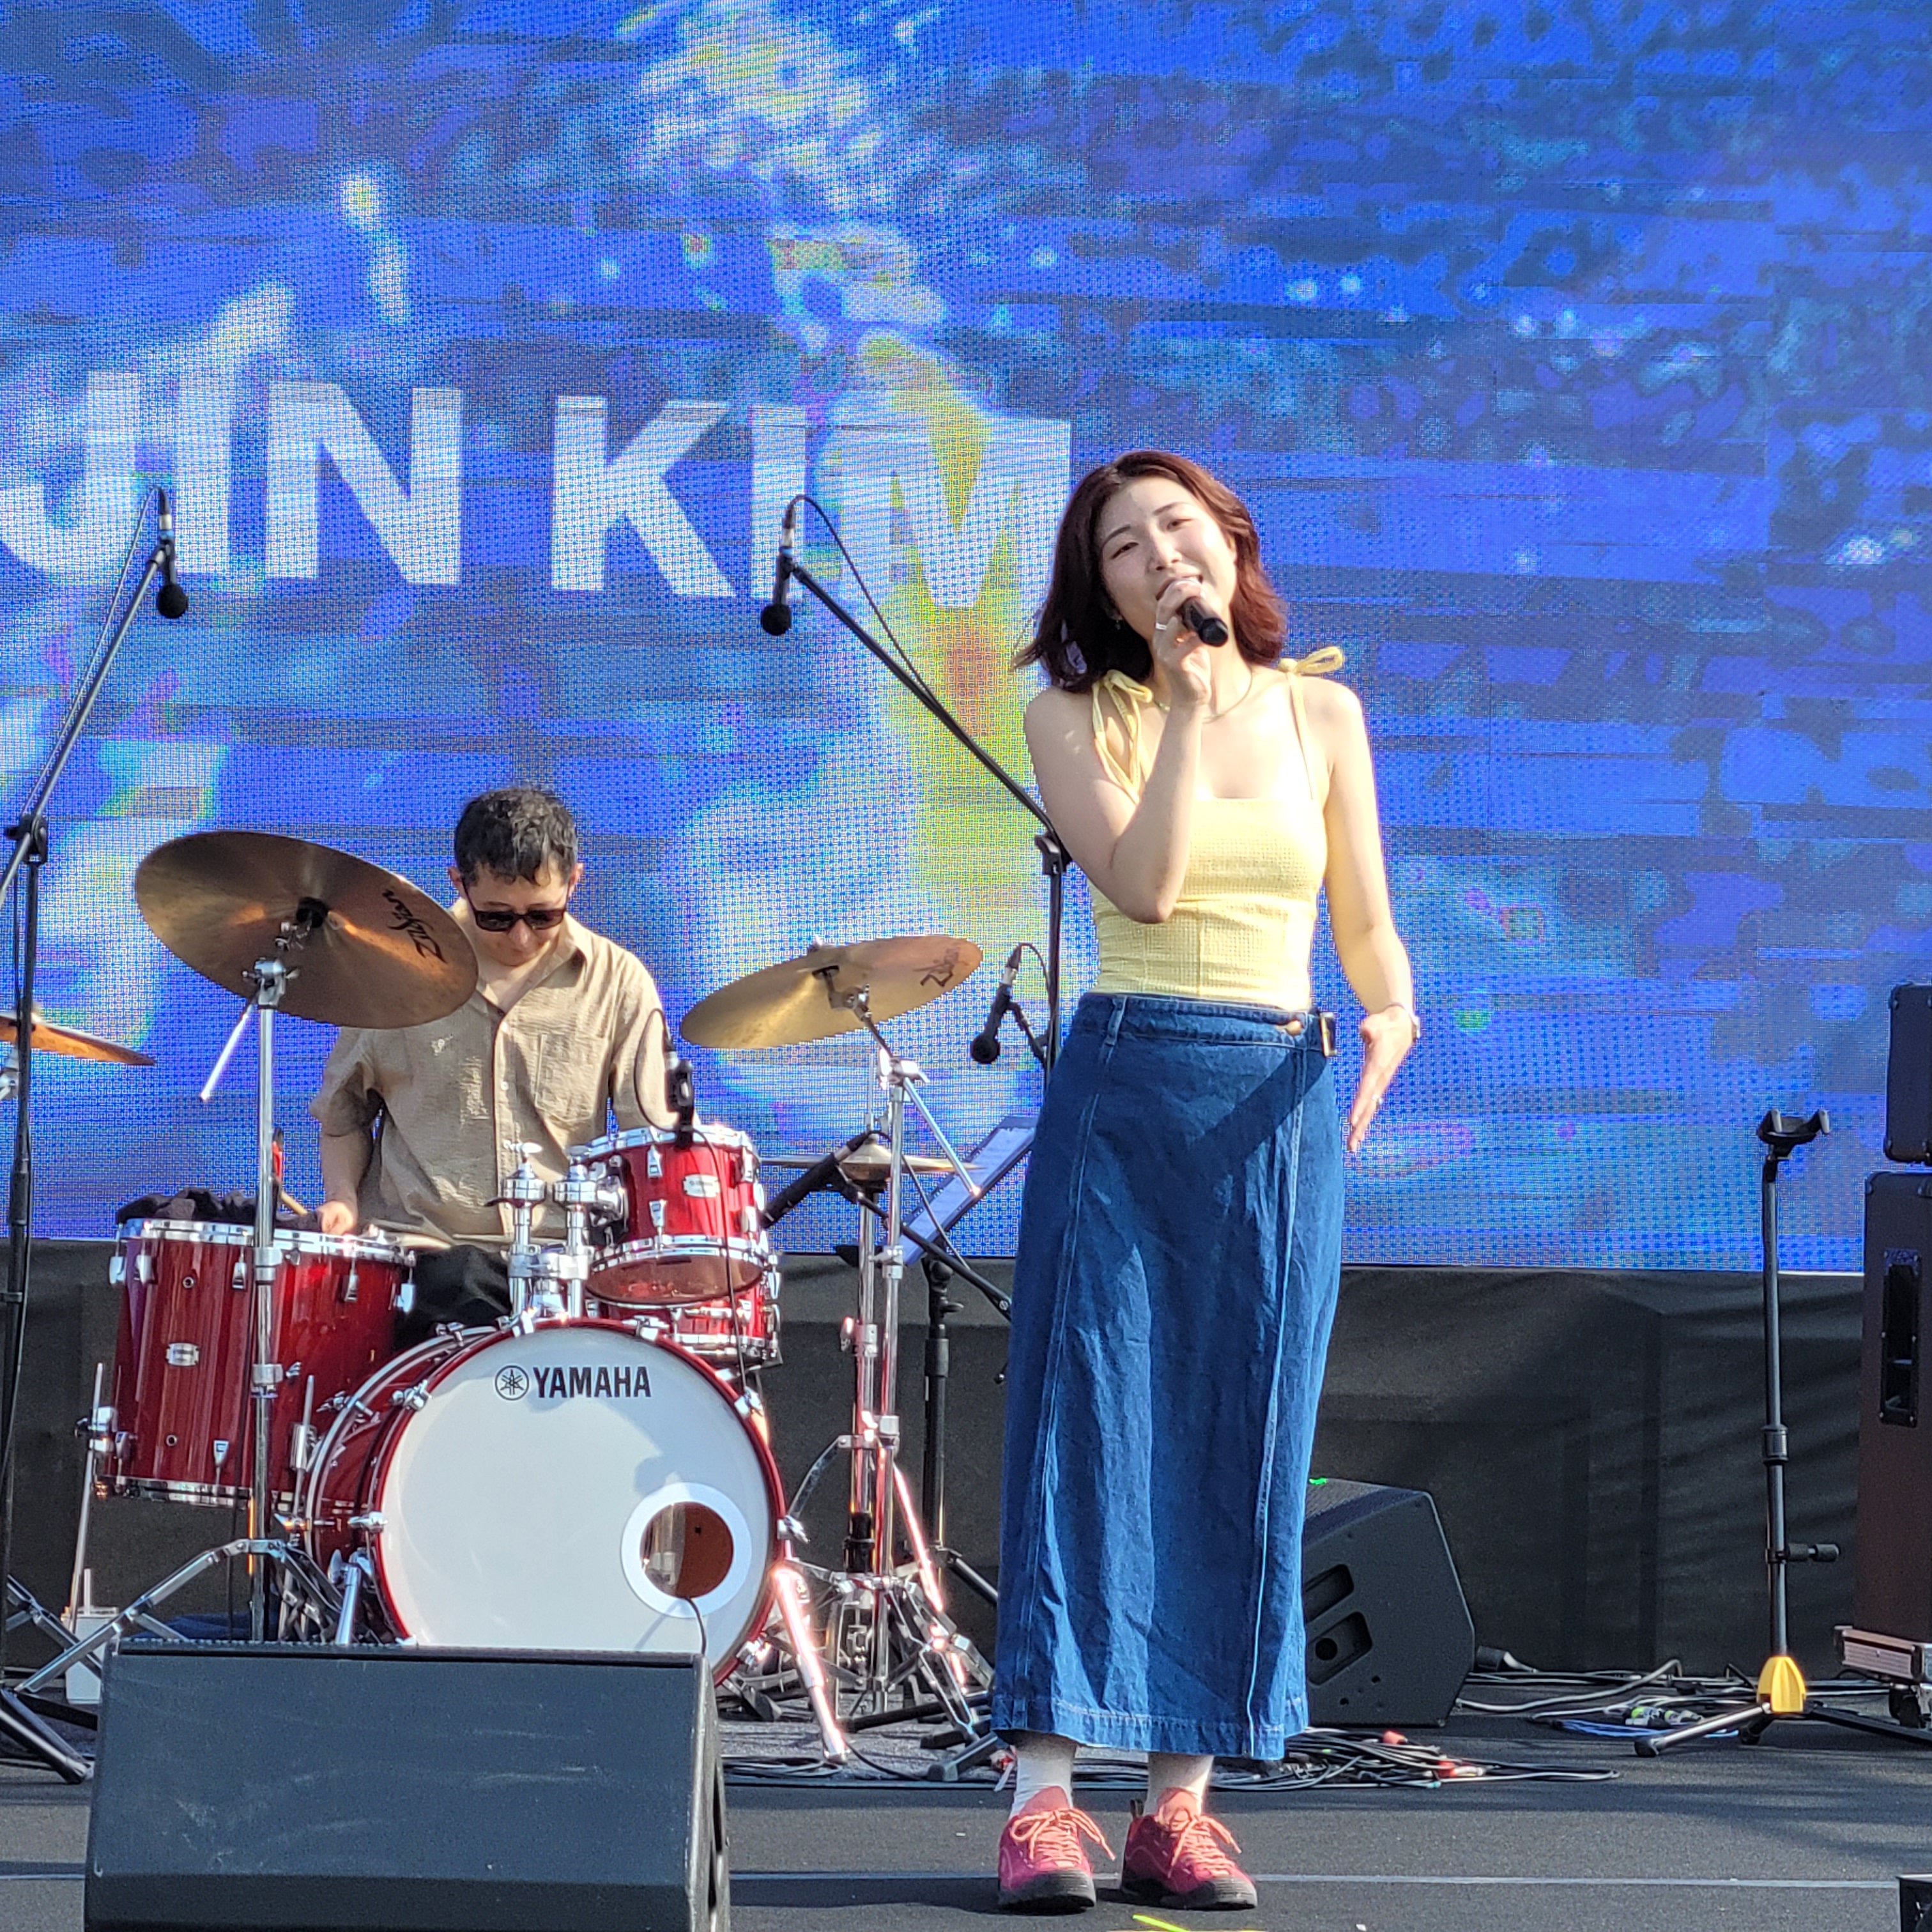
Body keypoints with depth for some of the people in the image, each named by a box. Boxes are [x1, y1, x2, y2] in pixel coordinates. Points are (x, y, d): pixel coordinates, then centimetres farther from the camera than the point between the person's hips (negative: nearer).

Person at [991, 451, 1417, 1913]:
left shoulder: (1320, 713, 9)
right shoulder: (1076, 716, 3)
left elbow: (1368, 926, 11)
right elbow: (1146, 882, -13)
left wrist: (1393, 1014, -9)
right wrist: (1191, 696, -11)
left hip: (1281, 1104, 2)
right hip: (1121, 1090, -2)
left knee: (1242, 1438, 1)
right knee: (1090, 1419, -6)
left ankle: (1181, 1803, 5)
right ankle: (1044, 1795, -6)